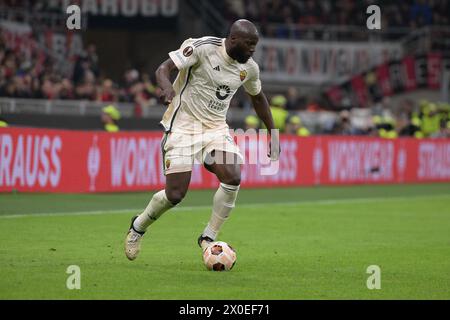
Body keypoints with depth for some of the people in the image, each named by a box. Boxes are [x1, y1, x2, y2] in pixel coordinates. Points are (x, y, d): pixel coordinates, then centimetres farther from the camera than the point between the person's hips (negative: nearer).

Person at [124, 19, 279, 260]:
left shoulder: (249, 68, 2)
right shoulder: (202, 48, -17)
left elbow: (257, 97, 21)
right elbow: (163, 68, -23)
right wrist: (167, 87, -45)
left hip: (216, 129, 5)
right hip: (183, 128, -5)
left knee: (233, 177, -21)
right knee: (175, 194, -9)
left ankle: (208, 238, -4)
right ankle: (137, 227, 22)